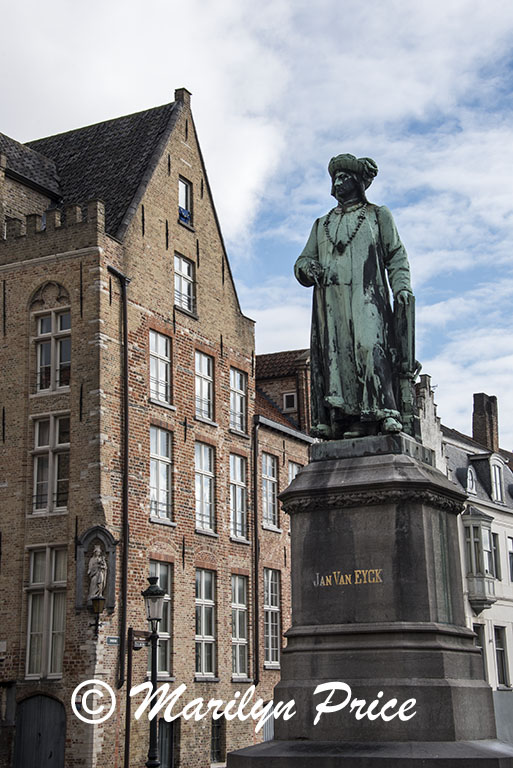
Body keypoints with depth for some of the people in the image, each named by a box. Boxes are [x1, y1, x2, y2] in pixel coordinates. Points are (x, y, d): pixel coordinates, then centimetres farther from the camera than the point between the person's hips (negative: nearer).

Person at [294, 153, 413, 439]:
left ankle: (385, 413, -26)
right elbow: (303, 261, 25)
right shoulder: (322, 224, 30)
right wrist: (307, 267, 0)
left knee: (370, 347, -21)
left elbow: (397, 257, 12)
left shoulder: (378, 215, 21)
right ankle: (343, 419, -13)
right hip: (330, 300, 4)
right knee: (336, 356, -9)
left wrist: (401, 287, -5)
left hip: (366, 296, -3)